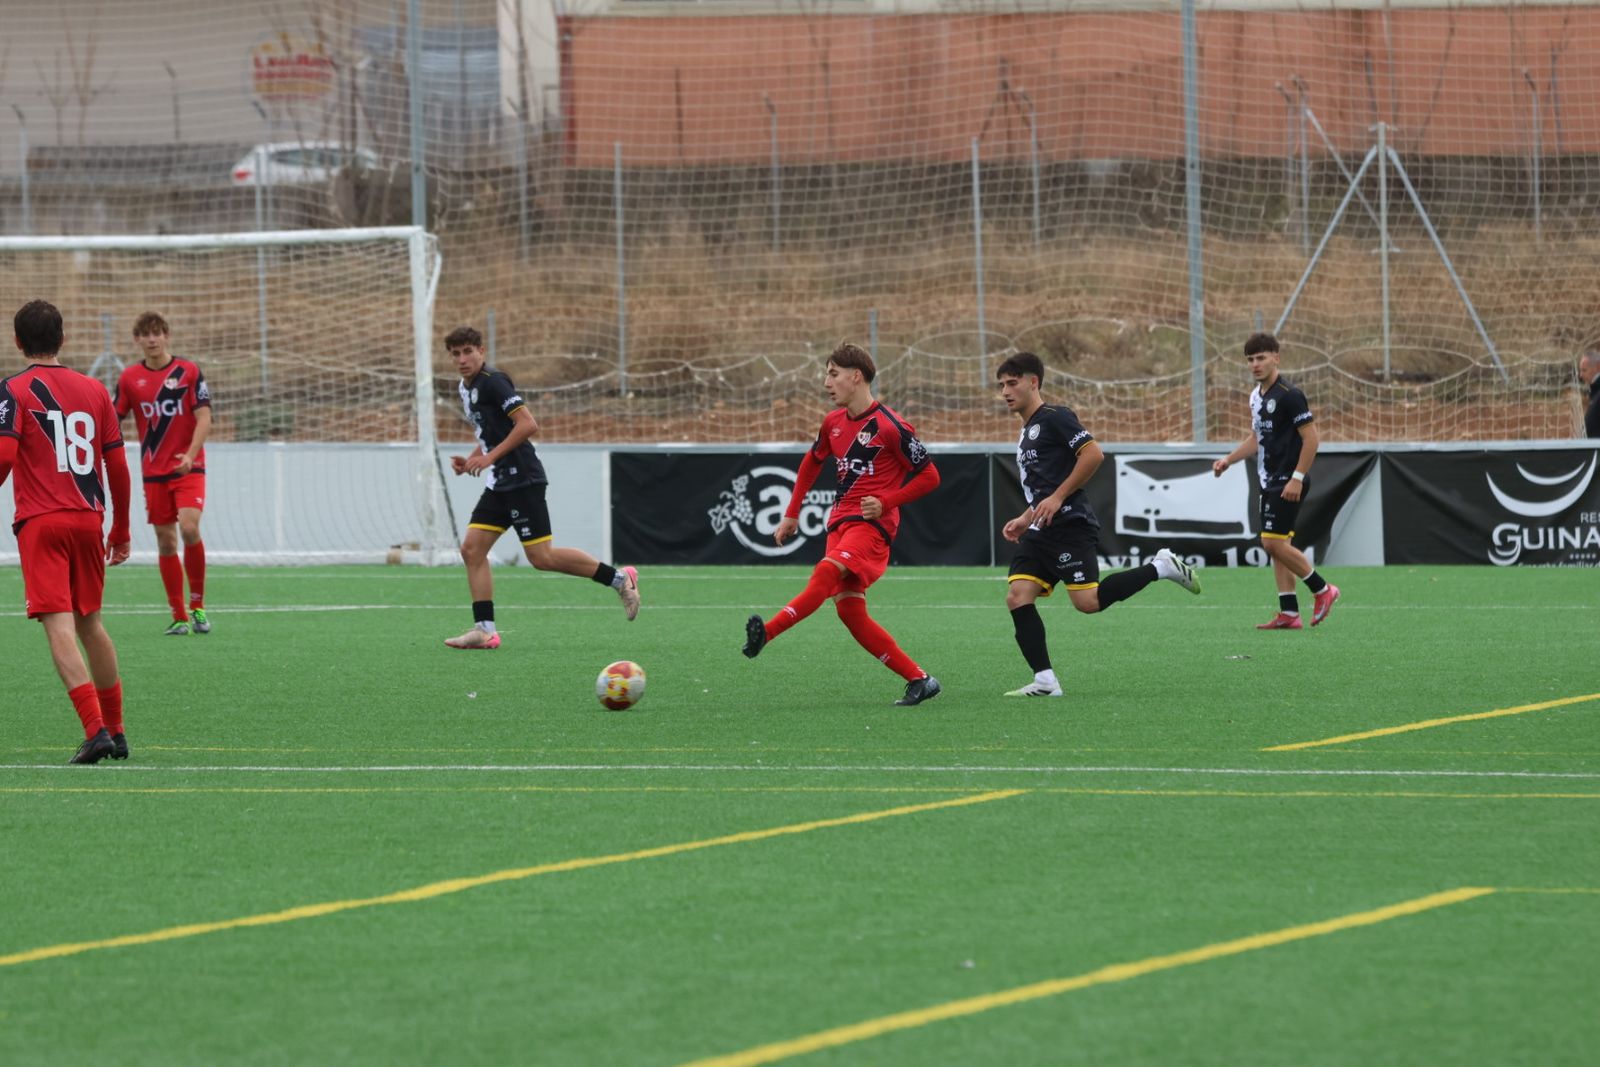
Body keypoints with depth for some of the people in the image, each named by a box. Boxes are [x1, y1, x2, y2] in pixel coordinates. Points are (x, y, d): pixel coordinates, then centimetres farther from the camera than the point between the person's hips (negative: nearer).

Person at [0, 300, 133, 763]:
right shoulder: (94, 390, 10)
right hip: (89, 518, 5)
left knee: (59, 626, -9)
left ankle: (96, 729, -23)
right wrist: (121, 529, 19)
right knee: (90, 622, 18)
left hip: (40, 522, -5)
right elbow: (117, 465, 11)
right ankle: (115, 731, 22)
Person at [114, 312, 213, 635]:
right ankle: (179, 617, 11)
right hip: (153, 472, 3)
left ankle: (197, 605, -5)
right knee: (165, 541, 3)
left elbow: (204, 418, -7)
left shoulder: (189, 372, -2)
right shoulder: (129, 378, 4)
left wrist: (190, 455, -20)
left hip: (188, 468, -3)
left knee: (189, 528, -21)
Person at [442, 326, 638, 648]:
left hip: (523, 480, -9)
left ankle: (618, 578, 3)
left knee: (540, 556, -10)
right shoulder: (467, 389, 16)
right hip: (499, 484, 9)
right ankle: (484, 630, 0)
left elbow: (528, 425, -21)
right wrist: (469, 460, 12)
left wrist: (490, 457, -19)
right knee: (472, 549, 1)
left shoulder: (492, 382, -13)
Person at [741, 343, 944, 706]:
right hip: (840, 522, 8)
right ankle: (919, 680, 1)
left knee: (827, 572, -30)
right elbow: (812, 462, 30)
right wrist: (791, 514, 25)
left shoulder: (890, 427, -9)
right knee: (850, 611, -3)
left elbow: (929, 476, -5)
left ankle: (766, 633, -47)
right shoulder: (833, 422, 13)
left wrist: (886, 502, -15)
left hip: (871, 523, -8)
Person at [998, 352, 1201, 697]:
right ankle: (1045, 681, -7)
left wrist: (1058, 497, -17)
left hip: (1071, 524, -9)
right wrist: (1024, 521, 18)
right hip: (1042, 532, 9)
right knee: (1017, 597, -6)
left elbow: (1093, 454, -17)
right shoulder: (1026, 433, 23)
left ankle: (1160, 568, 1)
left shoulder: (1054, 418, -6)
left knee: (1087, 601, -18)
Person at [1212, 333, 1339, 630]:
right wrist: (1228, 460, 14)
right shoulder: (1256, 396, 12)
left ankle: (1322, 590, 1)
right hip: (1269, 482, 9)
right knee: (1278, 546, 7)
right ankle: (1289, 613, 8)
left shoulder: (1289, 395, -15)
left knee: (1274, 542, -13)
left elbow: (1310, 438, -17)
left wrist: (1297, 478, -20)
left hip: (1287, 483, -9)